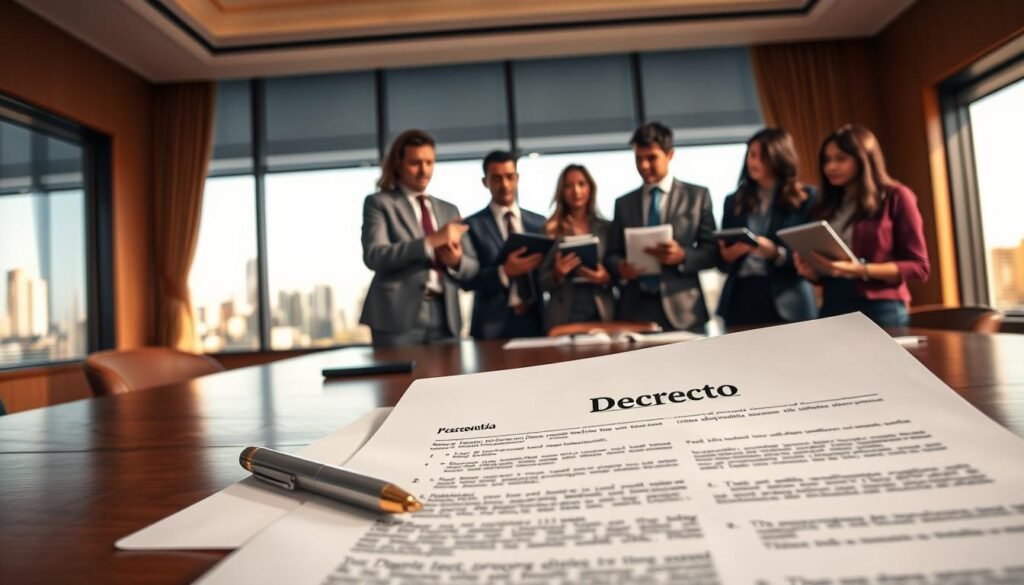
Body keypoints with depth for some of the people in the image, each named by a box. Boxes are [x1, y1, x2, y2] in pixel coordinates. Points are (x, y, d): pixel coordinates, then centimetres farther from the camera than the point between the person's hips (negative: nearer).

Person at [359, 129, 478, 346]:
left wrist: (456, 260, -9)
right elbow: (373, 256, -12)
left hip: (444, 318, 4)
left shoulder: (449, 210, 19)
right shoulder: (379, 203, 4)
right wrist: (430, 241, -20)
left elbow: (472, 267, 14)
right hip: (399, 317, -4)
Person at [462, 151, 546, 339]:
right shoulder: (472, 225, -1)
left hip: (536, 320, 3)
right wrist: (503, 272, -20)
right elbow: (466, 279, -7)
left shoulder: (539, 222, 10)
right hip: (493, 325, -3)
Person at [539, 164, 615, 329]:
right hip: (564, 316, -1)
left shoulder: (607, 228, 6)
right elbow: (542, 283, 2)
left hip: (602, 313, 2)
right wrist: (557, 274, -17)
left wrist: (606, 278, -11)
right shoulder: (552, 229, 1)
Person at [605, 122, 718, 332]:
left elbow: (712, 252, 5)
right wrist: (621, 267, -11)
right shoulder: (623, 203, 14)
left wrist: (682, 256, -15)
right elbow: (612, 254, 12)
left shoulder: (698, 195, 9)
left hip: (681, 309, -1)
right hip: (635, 309, 1)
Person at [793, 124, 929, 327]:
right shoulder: (824, 207, 10)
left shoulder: (896, 197, 0)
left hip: (881, 311, -3)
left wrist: (861, 270, -17)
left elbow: (918, 266, -4)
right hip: (832, 309, 4)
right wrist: (811, 271, -7)